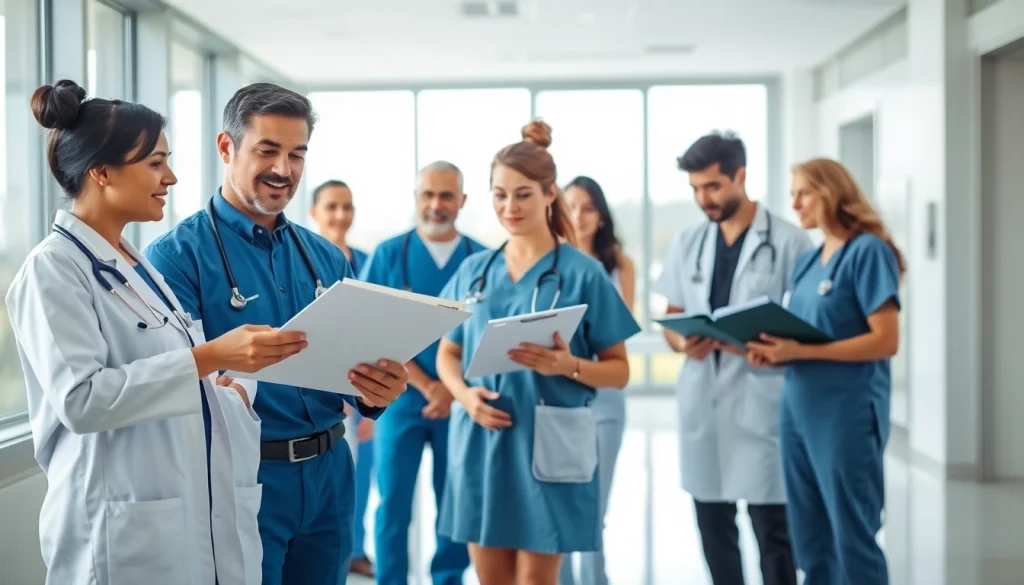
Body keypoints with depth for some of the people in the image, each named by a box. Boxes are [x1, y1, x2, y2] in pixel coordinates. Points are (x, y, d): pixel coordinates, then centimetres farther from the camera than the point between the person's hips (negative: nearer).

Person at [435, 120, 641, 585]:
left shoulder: (582, 273, -4)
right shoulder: (473, 271, 7)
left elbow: (618, 371, -2)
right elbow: (447, 354, 14)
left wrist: (567, 365, -21)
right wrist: (464, 393, -7)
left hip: (548, 446, -3)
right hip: (480, 442, 4)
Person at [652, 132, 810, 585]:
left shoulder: (789, 241, -4)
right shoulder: (687, 243, 12)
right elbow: (671, 319, 14)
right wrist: (683, 342, -9)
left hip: (762, 401, -5)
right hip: (702, 399, 5)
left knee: (772, 529, 0)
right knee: (713, 526, 12)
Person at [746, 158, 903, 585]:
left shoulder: (868, 251, -9)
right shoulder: (806, 262, 14)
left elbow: (886, 340, -16)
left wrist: (801, 351, -20)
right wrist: (774, 353, -3)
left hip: (847, 415, -8)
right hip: (798, 411, 8)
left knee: (852, 539, 0)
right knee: (810, 542, 12)